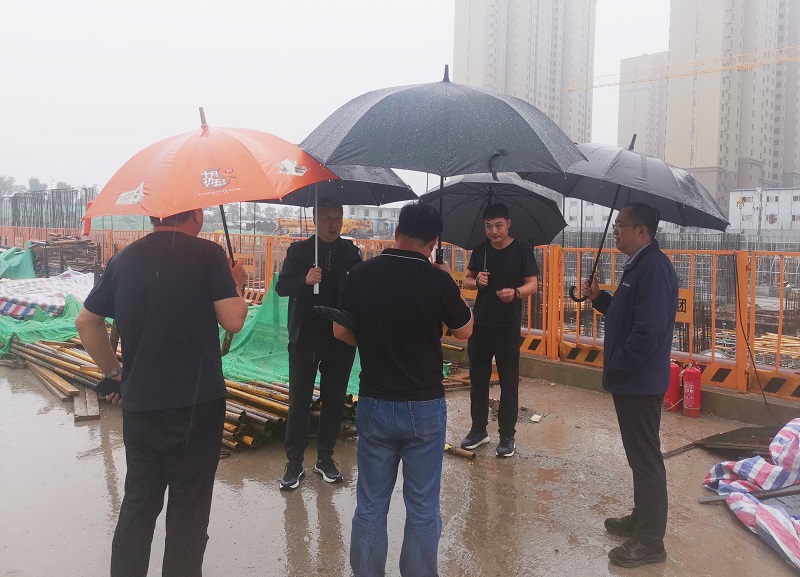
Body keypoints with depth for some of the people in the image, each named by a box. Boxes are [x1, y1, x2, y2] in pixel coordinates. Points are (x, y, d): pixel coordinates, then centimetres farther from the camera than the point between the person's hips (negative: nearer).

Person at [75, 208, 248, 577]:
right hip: (196, 404, -4)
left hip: (138, 404, 5)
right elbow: (233, 320, -12)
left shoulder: (124, 259, 6)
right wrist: (236, 284, 6)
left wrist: (113, 370, 21)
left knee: (138, 503, 18)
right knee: (188, 506, 9)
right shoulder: (207, 254, -9)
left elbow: (87, 322, 13)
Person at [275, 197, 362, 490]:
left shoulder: (350, 251, 4)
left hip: (340, 337, 2)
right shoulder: (298, 250, 0)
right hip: (305, 337, -2)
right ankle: (294, 463, 14)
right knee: (299, 400, 2)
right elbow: (281, 286, -6)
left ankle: (325, 458, 25)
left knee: (334, 400, 10)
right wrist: (305, 280, -25)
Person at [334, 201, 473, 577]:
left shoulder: (360, 274, -5)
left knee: (370, 505, 14)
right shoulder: (437, 280, -13)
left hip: (373, 404, 2)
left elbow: (341, 331, 5)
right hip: (424, 407, -2)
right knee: (423, 507, 12)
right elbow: (464, 331, 2)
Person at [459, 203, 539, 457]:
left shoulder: (522, 250, -6)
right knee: (478, 379, 11)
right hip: (480, 324, 4)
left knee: (509, 383, 3)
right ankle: (478, 430, 26)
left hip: (508, 326, -4)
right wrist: (476, 281, -10)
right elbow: (467, 279, 13)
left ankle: (507, 436, 15)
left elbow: (533, 284, -8)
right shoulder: (480, 250, 5)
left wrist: (516, 292, -29)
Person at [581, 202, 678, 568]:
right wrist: (599, 298, 5)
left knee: (646, 458, 0)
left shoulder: (654, 267, -20)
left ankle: (650, 541, 12)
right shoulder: (638, 266, 12)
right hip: (631, 380, 10)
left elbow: (649, 329, -27)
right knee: (639, 455, 20)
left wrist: (617, 365, -19)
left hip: (640, 382, -10)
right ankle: (641, 520, 35)